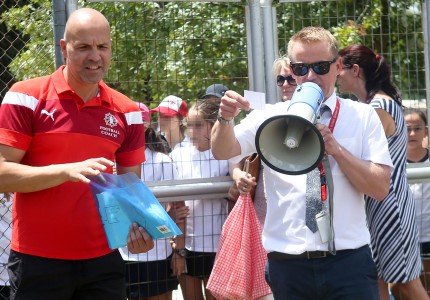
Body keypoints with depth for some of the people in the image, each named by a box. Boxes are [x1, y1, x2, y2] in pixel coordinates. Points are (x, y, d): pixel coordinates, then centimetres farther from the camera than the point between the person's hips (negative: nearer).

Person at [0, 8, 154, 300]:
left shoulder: (126, 111, 6)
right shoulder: (27, 97, -5)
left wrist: (138, 224, -11)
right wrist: (67, 171, -24)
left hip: (103, 259, 3)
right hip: (37, 261, -3)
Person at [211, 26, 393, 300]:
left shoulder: (363, 117, 6)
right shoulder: (273, 117, 8)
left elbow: (381, 187, -2)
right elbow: (223, 152, -4)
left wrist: (335, 148, -13)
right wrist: (226, 118, -23)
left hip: (348, 261, -1)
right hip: (289, 264, 1)